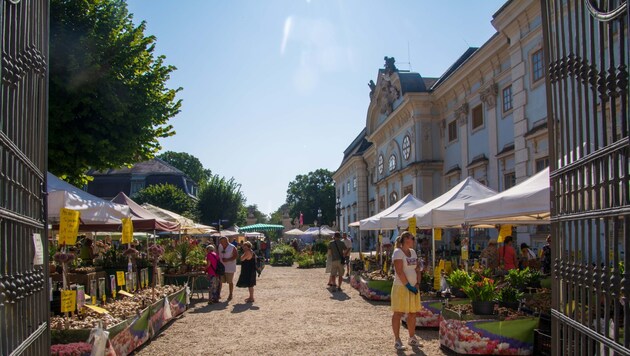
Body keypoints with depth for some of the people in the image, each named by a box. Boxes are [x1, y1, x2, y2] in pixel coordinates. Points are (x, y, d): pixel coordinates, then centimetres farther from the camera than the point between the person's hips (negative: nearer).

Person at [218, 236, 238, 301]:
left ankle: (230, 295, 17)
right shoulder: (220, 246, 7)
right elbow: (218, 255, 15)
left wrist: (227, 260, -23)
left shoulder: (232, 247, -9)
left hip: (229, 267, -4)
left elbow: (235, 256, -11)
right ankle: (218, 294, 14)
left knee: (230, 282, 4)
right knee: (220, 281, 3)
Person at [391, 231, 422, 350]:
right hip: (401, 287, -8)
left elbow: (417, 269, 12)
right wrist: (408, 286, -18)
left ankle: (412, 338, 24)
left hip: (413, 287, 8)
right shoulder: (398, 252, -12)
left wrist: (417, 284, -1)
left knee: (412, 313, 12)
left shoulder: (412, 252, 12)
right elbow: (399, 272, -18)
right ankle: (397, 340, 5)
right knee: (398, 313, 0)